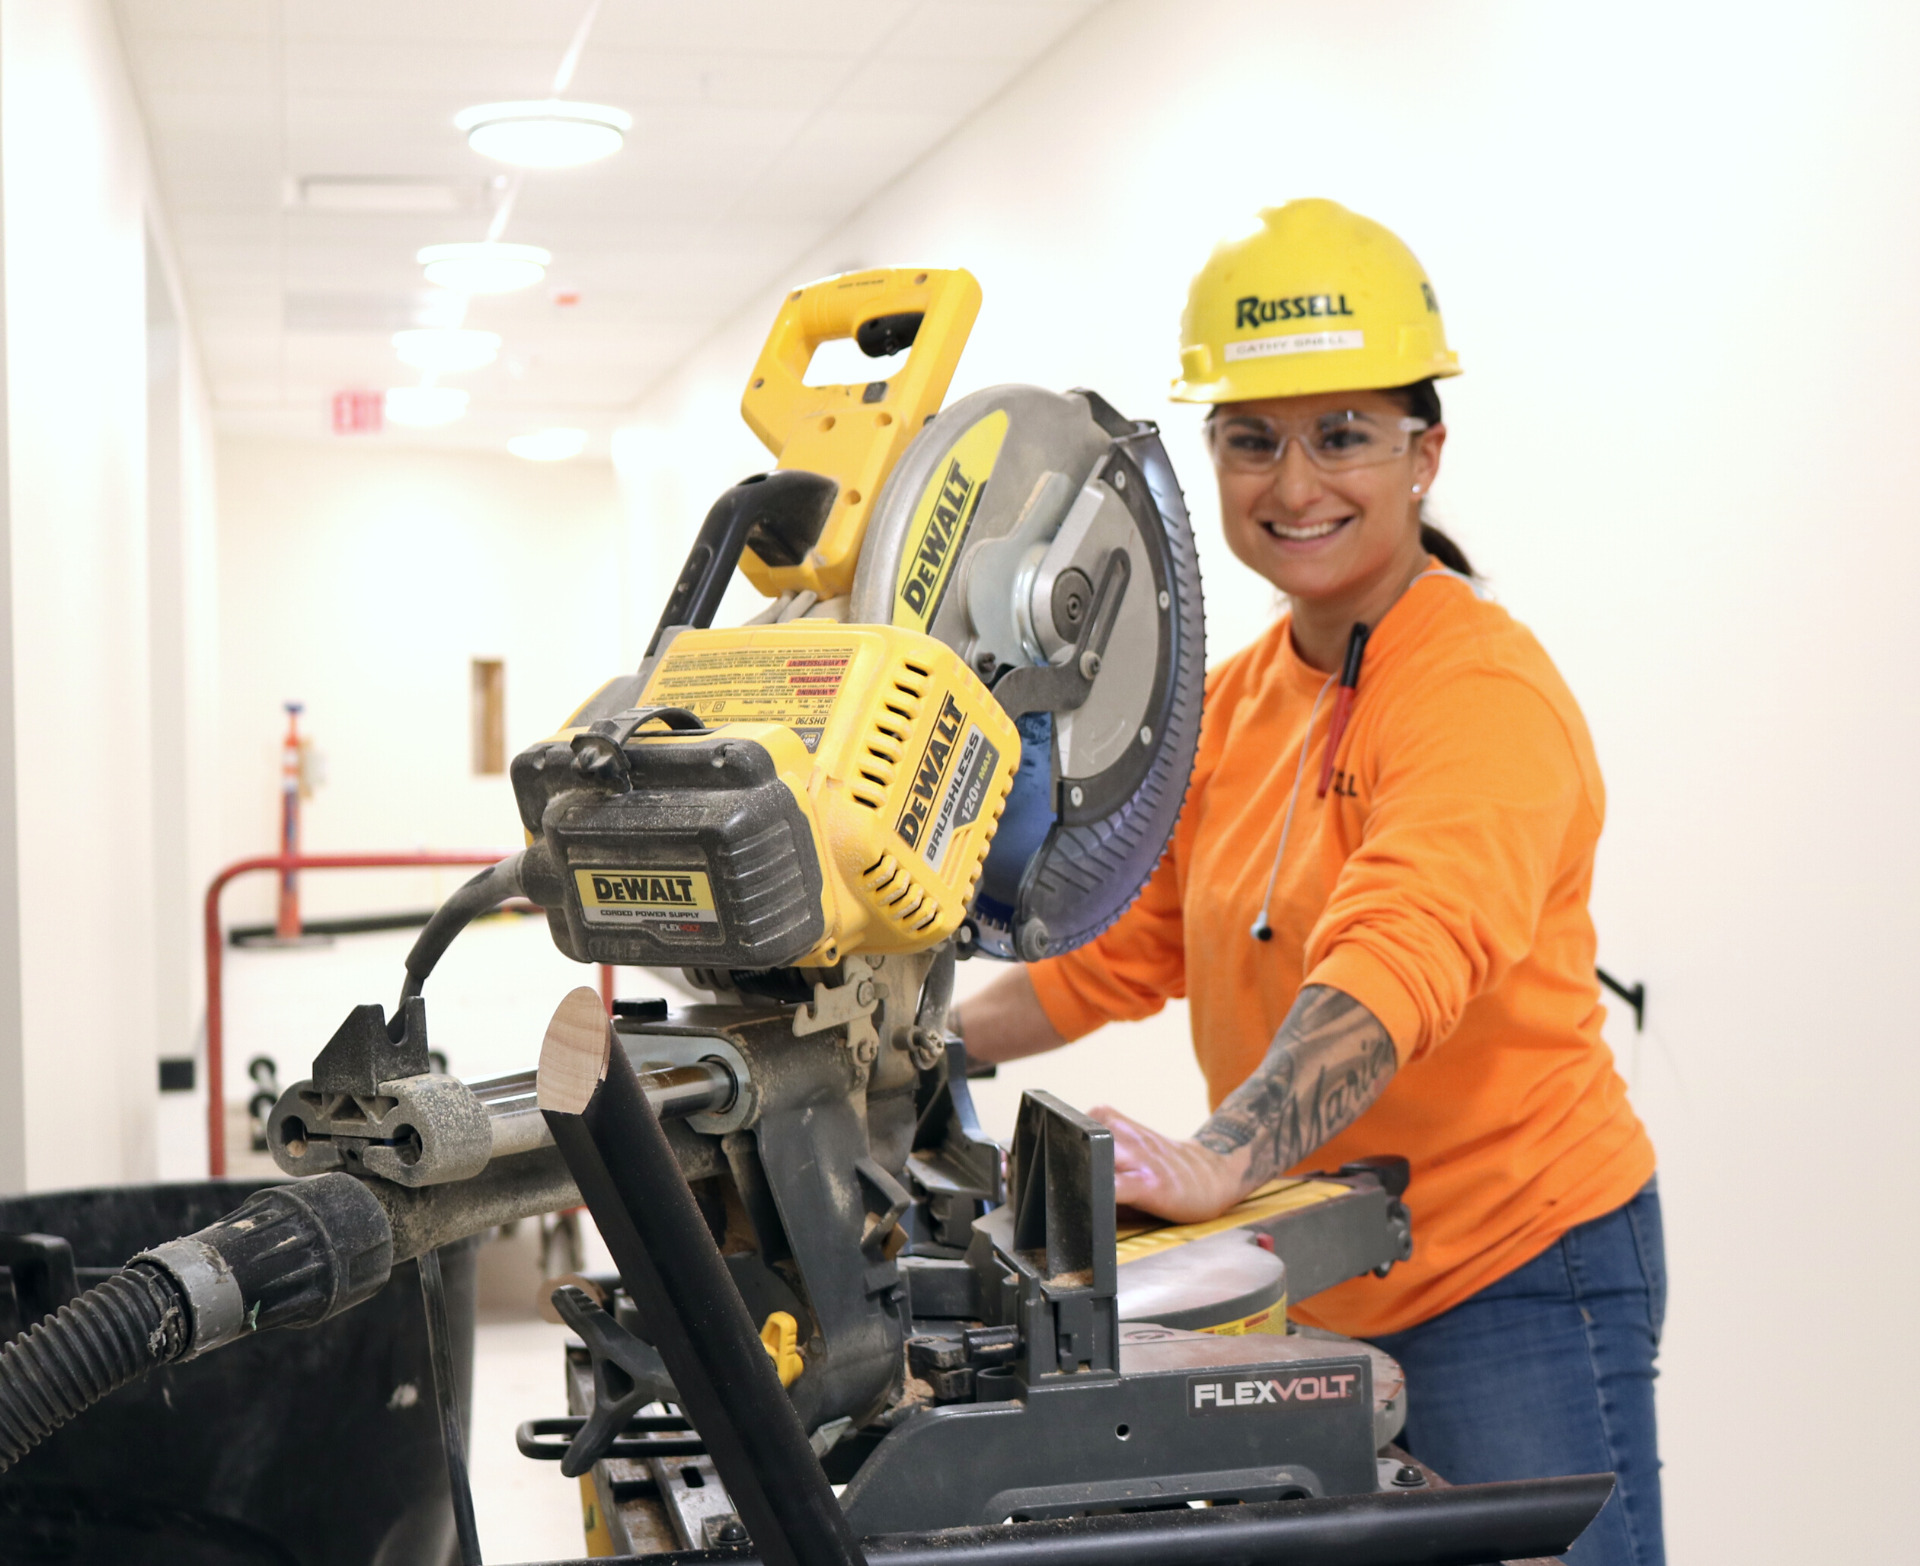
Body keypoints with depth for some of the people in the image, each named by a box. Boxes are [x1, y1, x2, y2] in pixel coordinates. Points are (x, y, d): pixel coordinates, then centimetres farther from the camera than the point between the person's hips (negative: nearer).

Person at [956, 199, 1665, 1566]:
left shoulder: (1485, 693, -18)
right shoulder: (1238, 702, 8)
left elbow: (1399, 958, -35)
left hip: (1517, 1273, -7)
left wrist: (1219, 1161, -48)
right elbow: (1125, 939, 14)